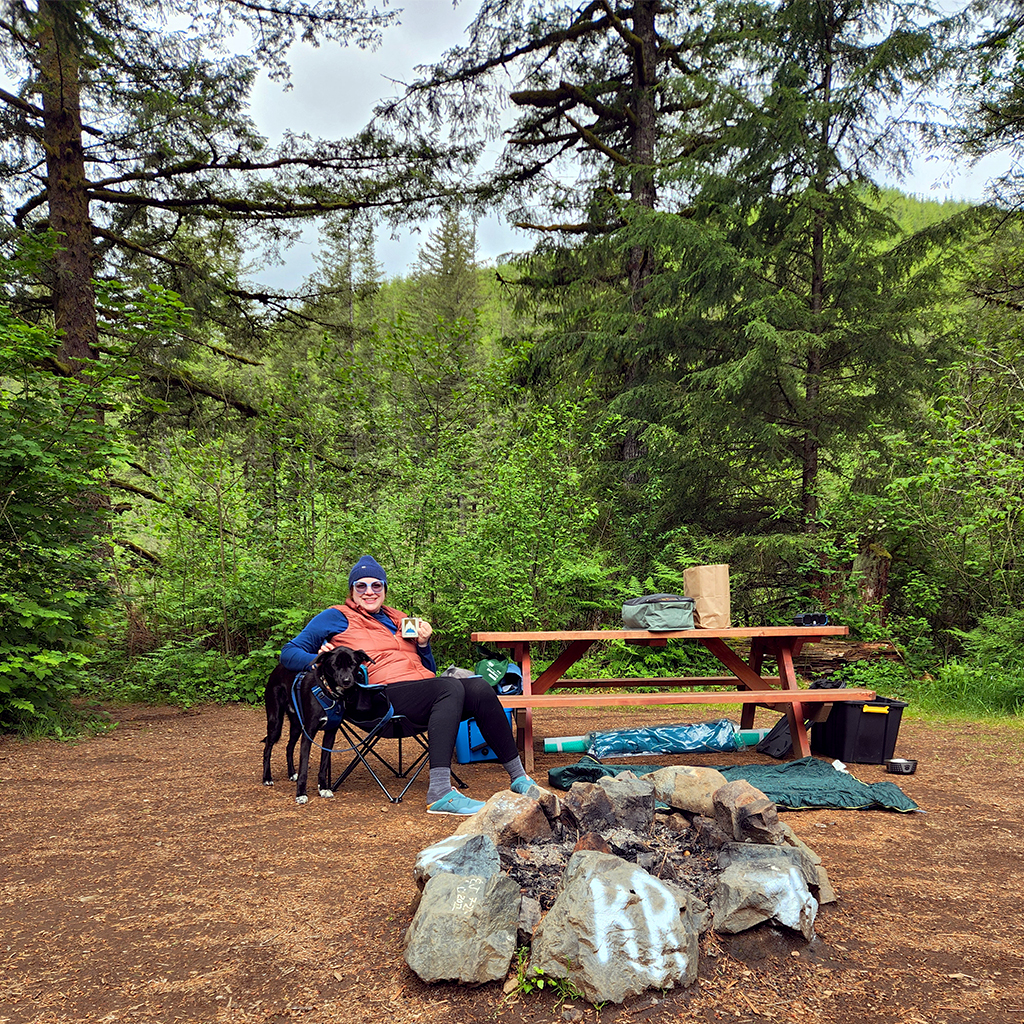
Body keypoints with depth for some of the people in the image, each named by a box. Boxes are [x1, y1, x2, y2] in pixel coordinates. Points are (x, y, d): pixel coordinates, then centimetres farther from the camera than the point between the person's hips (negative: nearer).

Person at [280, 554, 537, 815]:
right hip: (383, 694, -6)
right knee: (451, 688, -34)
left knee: (479, 688, -22)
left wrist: (423, 644, 11)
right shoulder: (337, 618, 14)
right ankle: (439, 794, -43)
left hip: (423, 685, 6)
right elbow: (289, 652, 9)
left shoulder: (399, 619, 29)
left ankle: (518, 777, -17)